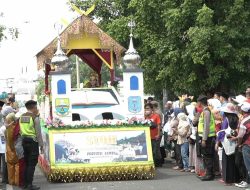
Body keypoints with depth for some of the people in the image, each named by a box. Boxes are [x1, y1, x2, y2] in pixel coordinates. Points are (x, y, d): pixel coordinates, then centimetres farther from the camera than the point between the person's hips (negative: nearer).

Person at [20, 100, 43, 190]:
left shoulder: (21, 117, 9)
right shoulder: (35, 117, -11)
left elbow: (21, 131, 12)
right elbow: (38, 133, -12)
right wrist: (41, 145, -6)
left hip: (24, 141, 7)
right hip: (33, 142, -7)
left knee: (27, 163, 14)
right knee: (32, 164, -5)